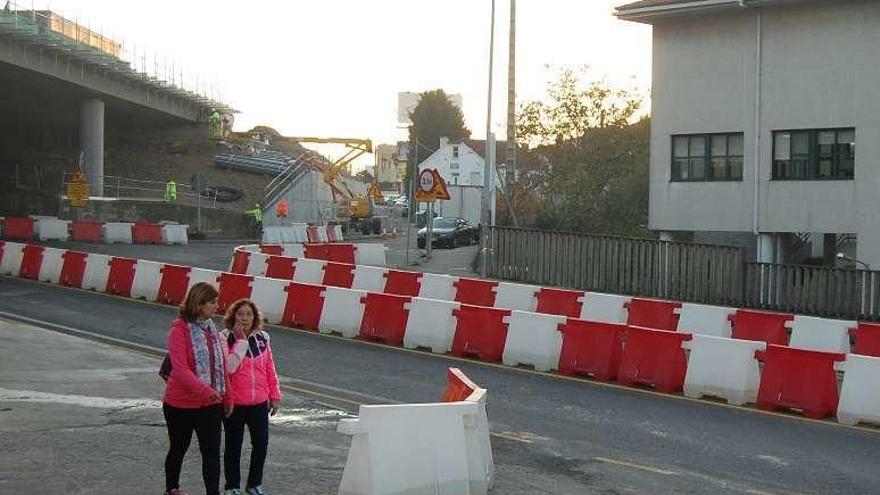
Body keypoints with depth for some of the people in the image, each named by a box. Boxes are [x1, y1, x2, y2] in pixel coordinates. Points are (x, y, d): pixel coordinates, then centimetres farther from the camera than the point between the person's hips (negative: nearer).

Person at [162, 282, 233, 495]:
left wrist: (227, 397, 11)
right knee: (178, 449, 14)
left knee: (212, 452, -1)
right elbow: (179, 368, -24)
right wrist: (205, 390, -32)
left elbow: (222, 366, 10)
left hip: (211, 404, 5)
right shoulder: (179, 330, -15)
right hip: (181, 404, -4)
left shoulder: (212, 329, 5)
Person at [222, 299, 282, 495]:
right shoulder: (225, 339, -9)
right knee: (234, 446, 8)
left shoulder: (262, 339, 4)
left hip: (259, 403, 4)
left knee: (261, 444, 9)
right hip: (234, 403, -4)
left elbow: (270, 369, 10)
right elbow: (228, 367, -23)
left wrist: (275, 396, 10)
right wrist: (241, 341, -20)